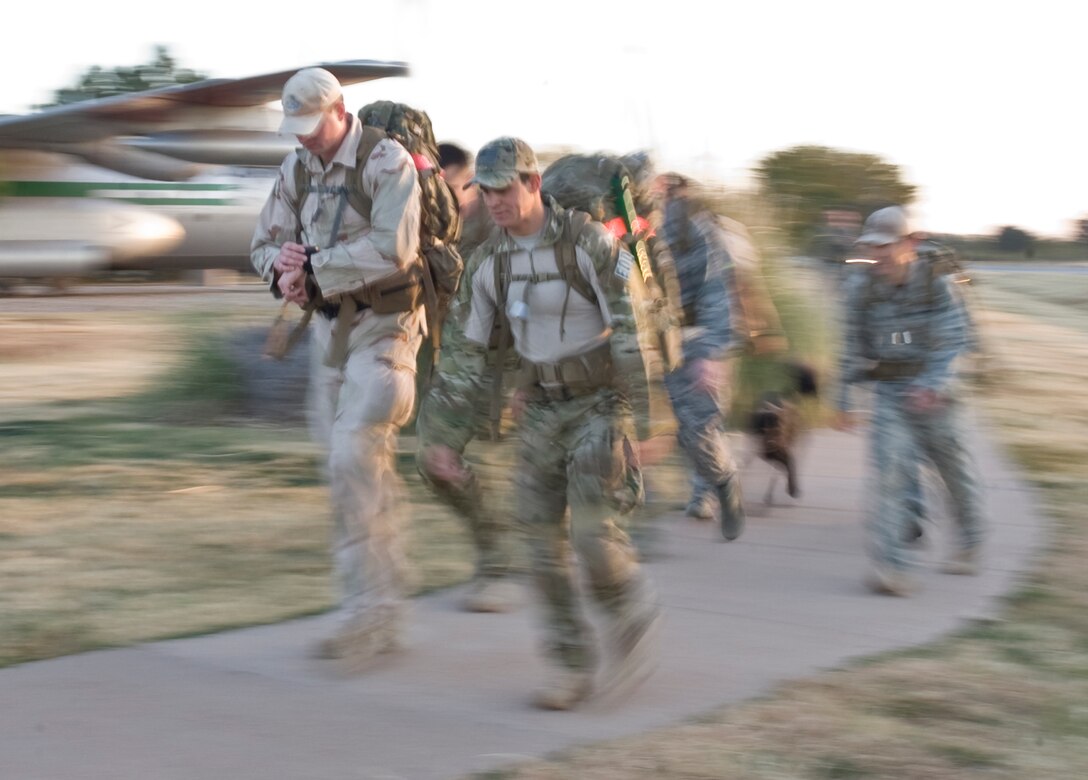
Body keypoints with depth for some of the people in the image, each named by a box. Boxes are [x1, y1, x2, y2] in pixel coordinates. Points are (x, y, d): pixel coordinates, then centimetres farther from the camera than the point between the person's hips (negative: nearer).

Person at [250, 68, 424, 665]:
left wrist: (313, 265, -17)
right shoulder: (295, 169, 8)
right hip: (330, 325, 7)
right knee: (353, 472, 9)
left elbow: (394, 248, -23)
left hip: (384, 325, -7)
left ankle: (371, 604, -11)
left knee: (353, 458, -17)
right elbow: (266, 245, 11)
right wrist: (284, 267, -13)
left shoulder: (387, 161, -13)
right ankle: (372, 617, 16)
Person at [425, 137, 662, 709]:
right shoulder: (491, 260, 1)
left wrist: (647, 417, -25)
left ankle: (632, 615, 13)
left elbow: (631, 329, -20)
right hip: (544, 411, 6)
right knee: (544, 539, -1)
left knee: (592, 532, -16)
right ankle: (571, 666, 9)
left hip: (601, 405, -5)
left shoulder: (589, 242, -18)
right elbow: (472, 348, 8)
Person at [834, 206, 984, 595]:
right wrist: (843, 399, 8)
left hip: (935, 394, -1)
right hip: (889, 394, 1)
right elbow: (854, 347, 6)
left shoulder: (937, 283, -9)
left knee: (954, 468, 13)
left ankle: (969, 541, 39)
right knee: (892, 471, -15)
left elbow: (954, 340, -15)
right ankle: (895, 568, -22)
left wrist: (935, 385, -29)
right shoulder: (861, 288, -2)